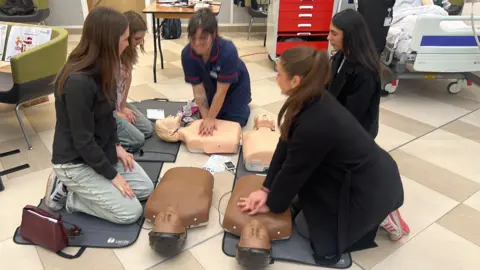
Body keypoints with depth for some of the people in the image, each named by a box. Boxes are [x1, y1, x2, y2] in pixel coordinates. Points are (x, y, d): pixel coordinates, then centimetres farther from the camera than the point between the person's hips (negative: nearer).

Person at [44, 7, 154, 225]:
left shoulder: (100, 69, -2)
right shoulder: (77, 82, -31)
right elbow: (83, 140, -24)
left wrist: (117, 145, 2)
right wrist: (112, 175, -16)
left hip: (102, 150, 9)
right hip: (76, 162, -9)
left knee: (146, 189, 9)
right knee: (130, 212, -9)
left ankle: (80, 188, 15)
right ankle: (67, 192, 5)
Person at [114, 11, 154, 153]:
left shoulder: (130, 51, 0)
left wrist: (123, 106, 1)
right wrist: (116, 112, -11)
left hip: (118, 101, 8)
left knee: (148, 129, 3)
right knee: (136, 140, -15)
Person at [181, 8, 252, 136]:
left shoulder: (228, 51, -42)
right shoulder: (187, 54, -31)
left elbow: (221, 92, -33)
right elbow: (198, 89, -23)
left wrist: (211, 118, -26)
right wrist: (206, 118, -25)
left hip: (235, 86, -3)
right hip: (211, 86, 4)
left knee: (233, 122, -2)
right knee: (205, 117, 7)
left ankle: (243, 103, 27)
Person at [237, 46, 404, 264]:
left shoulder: (314, 125, -33)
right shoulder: (315, 100, -8)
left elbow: (293, 171, -18)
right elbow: (285, 147, -2)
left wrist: (272, 204, 0)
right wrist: (266, 189, 0)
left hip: (372, 190, -8)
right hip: (365, 172, 8)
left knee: (305, 226, 8)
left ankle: (377, 218, 11)